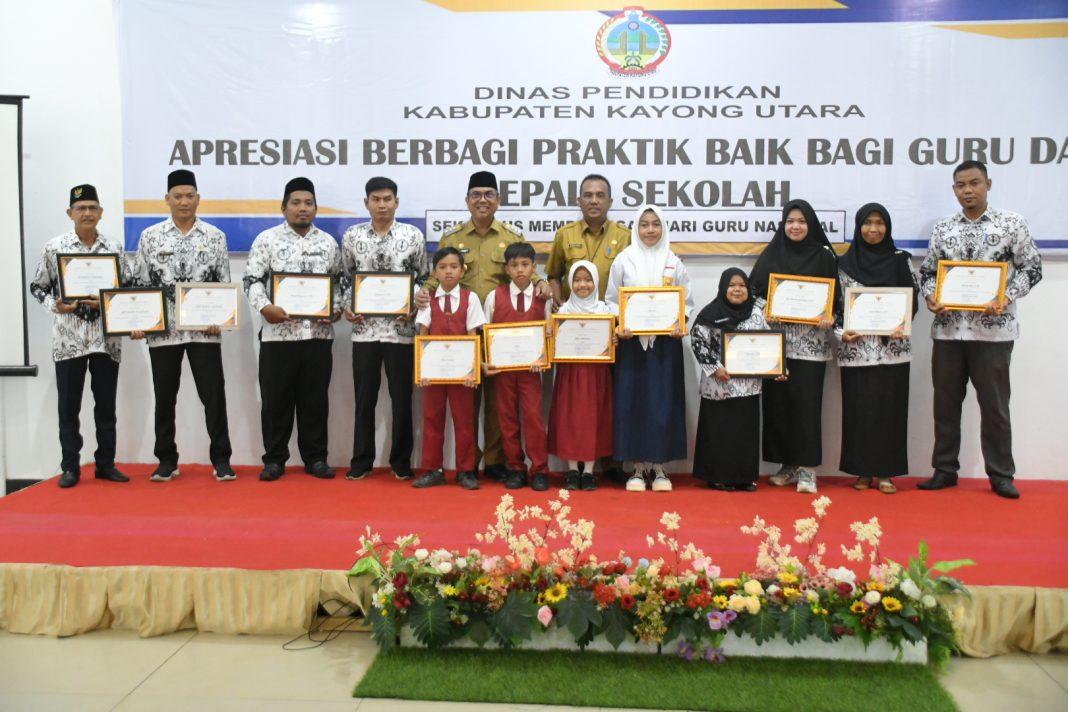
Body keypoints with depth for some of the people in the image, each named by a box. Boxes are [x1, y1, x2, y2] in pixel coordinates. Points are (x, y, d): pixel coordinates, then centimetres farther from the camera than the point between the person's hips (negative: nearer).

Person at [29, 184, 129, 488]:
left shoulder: (114, 248, 4)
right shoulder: (54, 247, 0)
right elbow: (38, 287, 6)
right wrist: (55, 305, -12)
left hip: (106, 338, 1)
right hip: (68, 338, -1)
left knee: (106, 405, 7)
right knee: (68, 406, 4)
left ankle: (106, 464, 17)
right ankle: (70, 467, 13)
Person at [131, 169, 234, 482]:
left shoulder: (215, 236, 5)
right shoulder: (150, 236, 6)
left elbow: (225, 284, 4)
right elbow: (140, 284, 6)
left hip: (205, 330, -1)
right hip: (162, 330, 1)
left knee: (214, 394, -1)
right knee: (164, 397, 9)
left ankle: (220, 459, 8)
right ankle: (166, 460, 21)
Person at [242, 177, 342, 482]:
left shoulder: (328, 243, 11)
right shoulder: (266, 239, 3)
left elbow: (338, 282, 15)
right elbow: (252, 280, -1)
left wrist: (336, 309, -2)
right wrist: (264, 307, -18)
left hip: (318, 333, 2)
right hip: (278, 332, -2)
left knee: (315, 398, 7)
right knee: (275, 399, 4)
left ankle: (315, 457, 17)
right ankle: (274, 459, 15)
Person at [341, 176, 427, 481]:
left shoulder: (413, 235, 1)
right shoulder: (352, 236, 5)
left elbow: (423, 279, 6)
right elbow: (346, 278, 13)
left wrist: (414, 308, -9)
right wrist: (347, 307, -3)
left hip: (400, 329, -1)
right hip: (364, 328, 1)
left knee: (402, 397, 6)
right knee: (364, 398, 7)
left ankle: (401, 461, 19)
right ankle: (361, 461, 19)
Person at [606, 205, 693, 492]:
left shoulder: (673, 262, 6)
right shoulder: (623, 260, 3)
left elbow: (687, 301, 8)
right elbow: (611, 300, 5)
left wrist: (679, 324, -11)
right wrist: (619, 326, -12)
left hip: (665, 342, 1)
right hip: (632, 341, 0)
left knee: (663, 402, 1)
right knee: (632, 401, 0)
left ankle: (659, 467, 12)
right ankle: (639, 466, 11)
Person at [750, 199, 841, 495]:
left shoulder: (824, 256, 5)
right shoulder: (771, 254, 9)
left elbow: (836, 295, 5)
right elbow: (754, 289, 8)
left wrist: (829, 317, -13)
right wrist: (763, 312, -9)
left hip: (811, 341, -2)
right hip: (777, 338, 2)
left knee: (806, 400, -5)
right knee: (777, 399, 2)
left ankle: (807, 467, 3)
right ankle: (787, 463, 14)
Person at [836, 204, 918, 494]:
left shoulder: (901, 260, 6)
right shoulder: (844, 263, 5)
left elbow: (912, 298, 4)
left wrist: (902, 325, -13)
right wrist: (841, 332, -9)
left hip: (892, 348, 0)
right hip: (856, 348, 0)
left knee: (889, 407, 1)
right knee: (858, 408, 2)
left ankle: (885, 472, 10)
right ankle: (862, 470, 13)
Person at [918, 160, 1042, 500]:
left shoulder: (1011, 223, 1)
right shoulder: (943, 228, 9)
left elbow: (1032, 269, 0)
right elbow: (927, 271, 13)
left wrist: (1006, 298, -15)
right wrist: (931, 297, -7)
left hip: (993, 328, -3)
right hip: (948, 328, 3)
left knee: (994, 404, 3)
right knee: (946, 401, 8)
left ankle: (1001, 474, 16)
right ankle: (945, 470, 20)